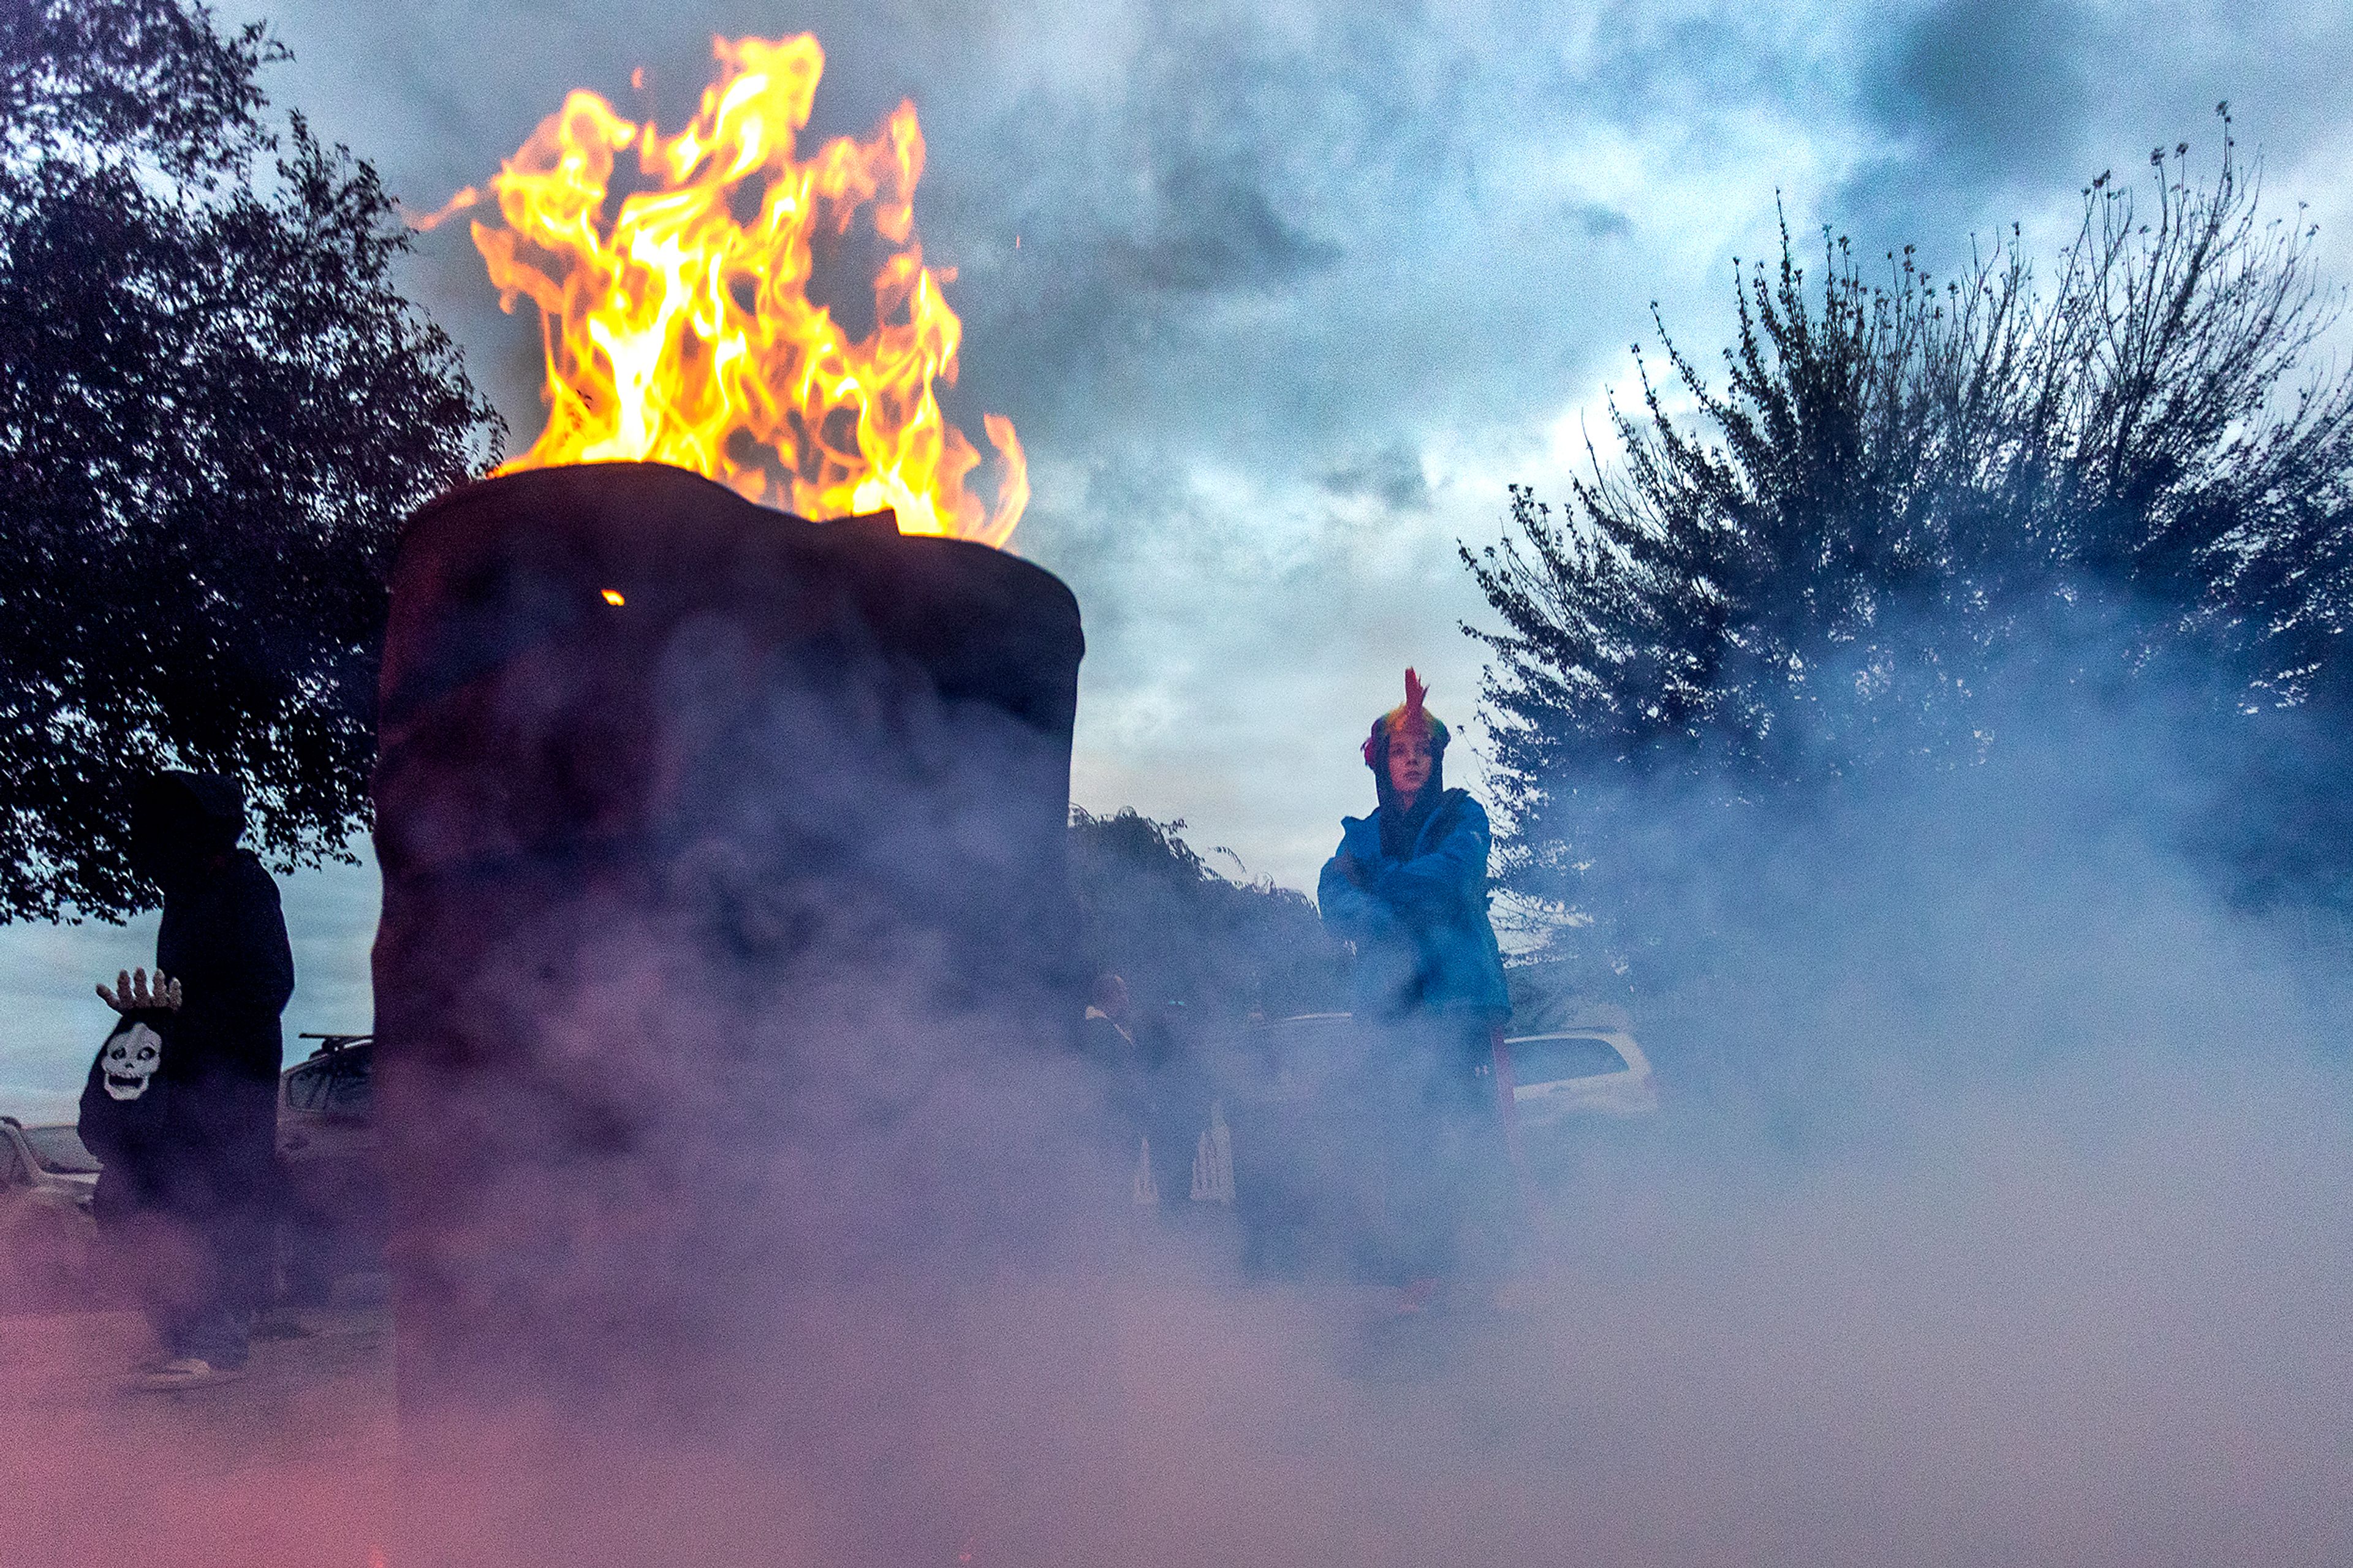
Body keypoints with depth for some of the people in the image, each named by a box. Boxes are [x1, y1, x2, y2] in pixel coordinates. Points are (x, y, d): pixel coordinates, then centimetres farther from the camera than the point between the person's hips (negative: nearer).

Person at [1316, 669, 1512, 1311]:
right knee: (1408, 1139, -2)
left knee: (1472, 1129, -12)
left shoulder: (1461, 815, 11)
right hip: (1396, 1001, 3)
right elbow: (1334, 898, 0)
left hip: (1462, 993, -3)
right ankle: (1419, 1276, 0)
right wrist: (1384, 926, -19)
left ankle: (1491, 1267, -10)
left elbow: (1455, 869, -11)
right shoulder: (1364, 834, 19)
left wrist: (1377, 881, -4)